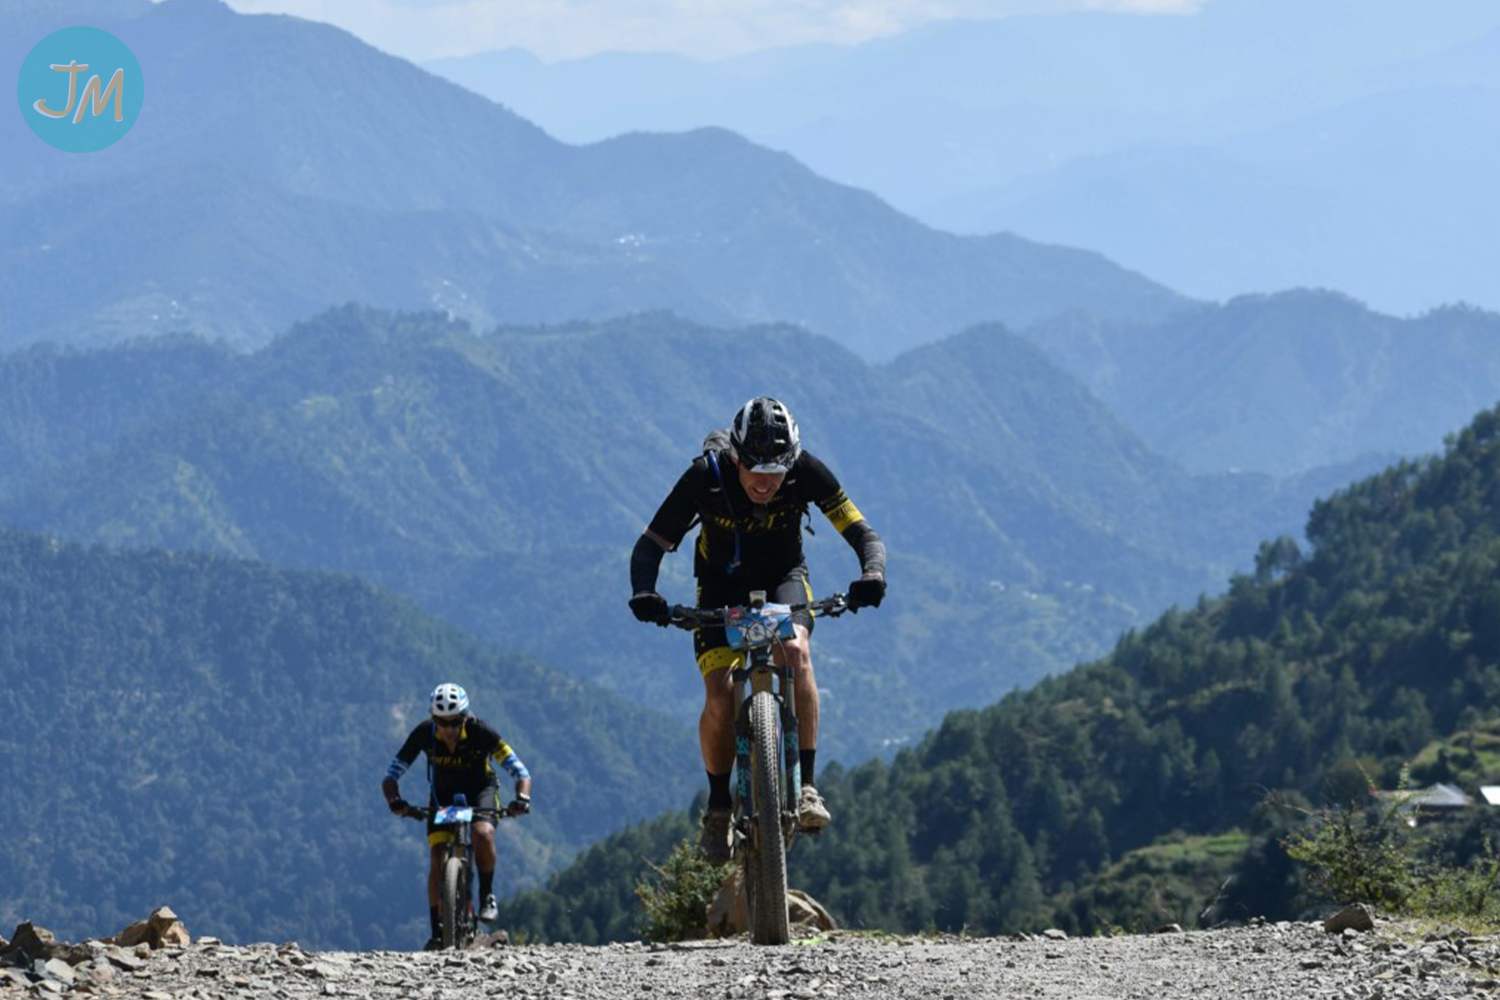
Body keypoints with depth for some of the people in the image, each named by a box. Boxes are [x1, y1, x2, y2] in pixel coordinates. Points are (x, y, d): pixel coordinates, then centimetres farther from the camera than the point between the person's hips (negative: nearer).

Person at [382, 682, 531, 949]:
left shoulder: (480, 733, -28)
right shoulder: (424, 734, -24)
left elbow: (520, 772, -26)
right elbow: (391, 777, -21)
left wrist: (522, 799, -46)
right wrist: (396, 801, -42)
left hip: (480, 791, -2)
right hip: (443, 795, 2)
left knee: (483, 834, -32)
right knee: (438, 861, -14)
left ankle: (487, 895, -10)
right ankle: (438, 932, -4)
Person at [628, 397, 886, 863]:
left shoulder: (806, 471, -26)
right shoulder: (706, 476, -28)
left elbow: (863, 533, -24)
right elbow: (651, 545, -22)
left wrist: (872, 574, -46)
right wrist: (643, 593, -43)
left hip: (783, 577, 0)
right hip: (722, 584, 0)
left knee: (795, 651, -31)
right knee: (720, 696, -19)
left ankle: (807, 785, -25)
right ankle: (718, 806, 3)